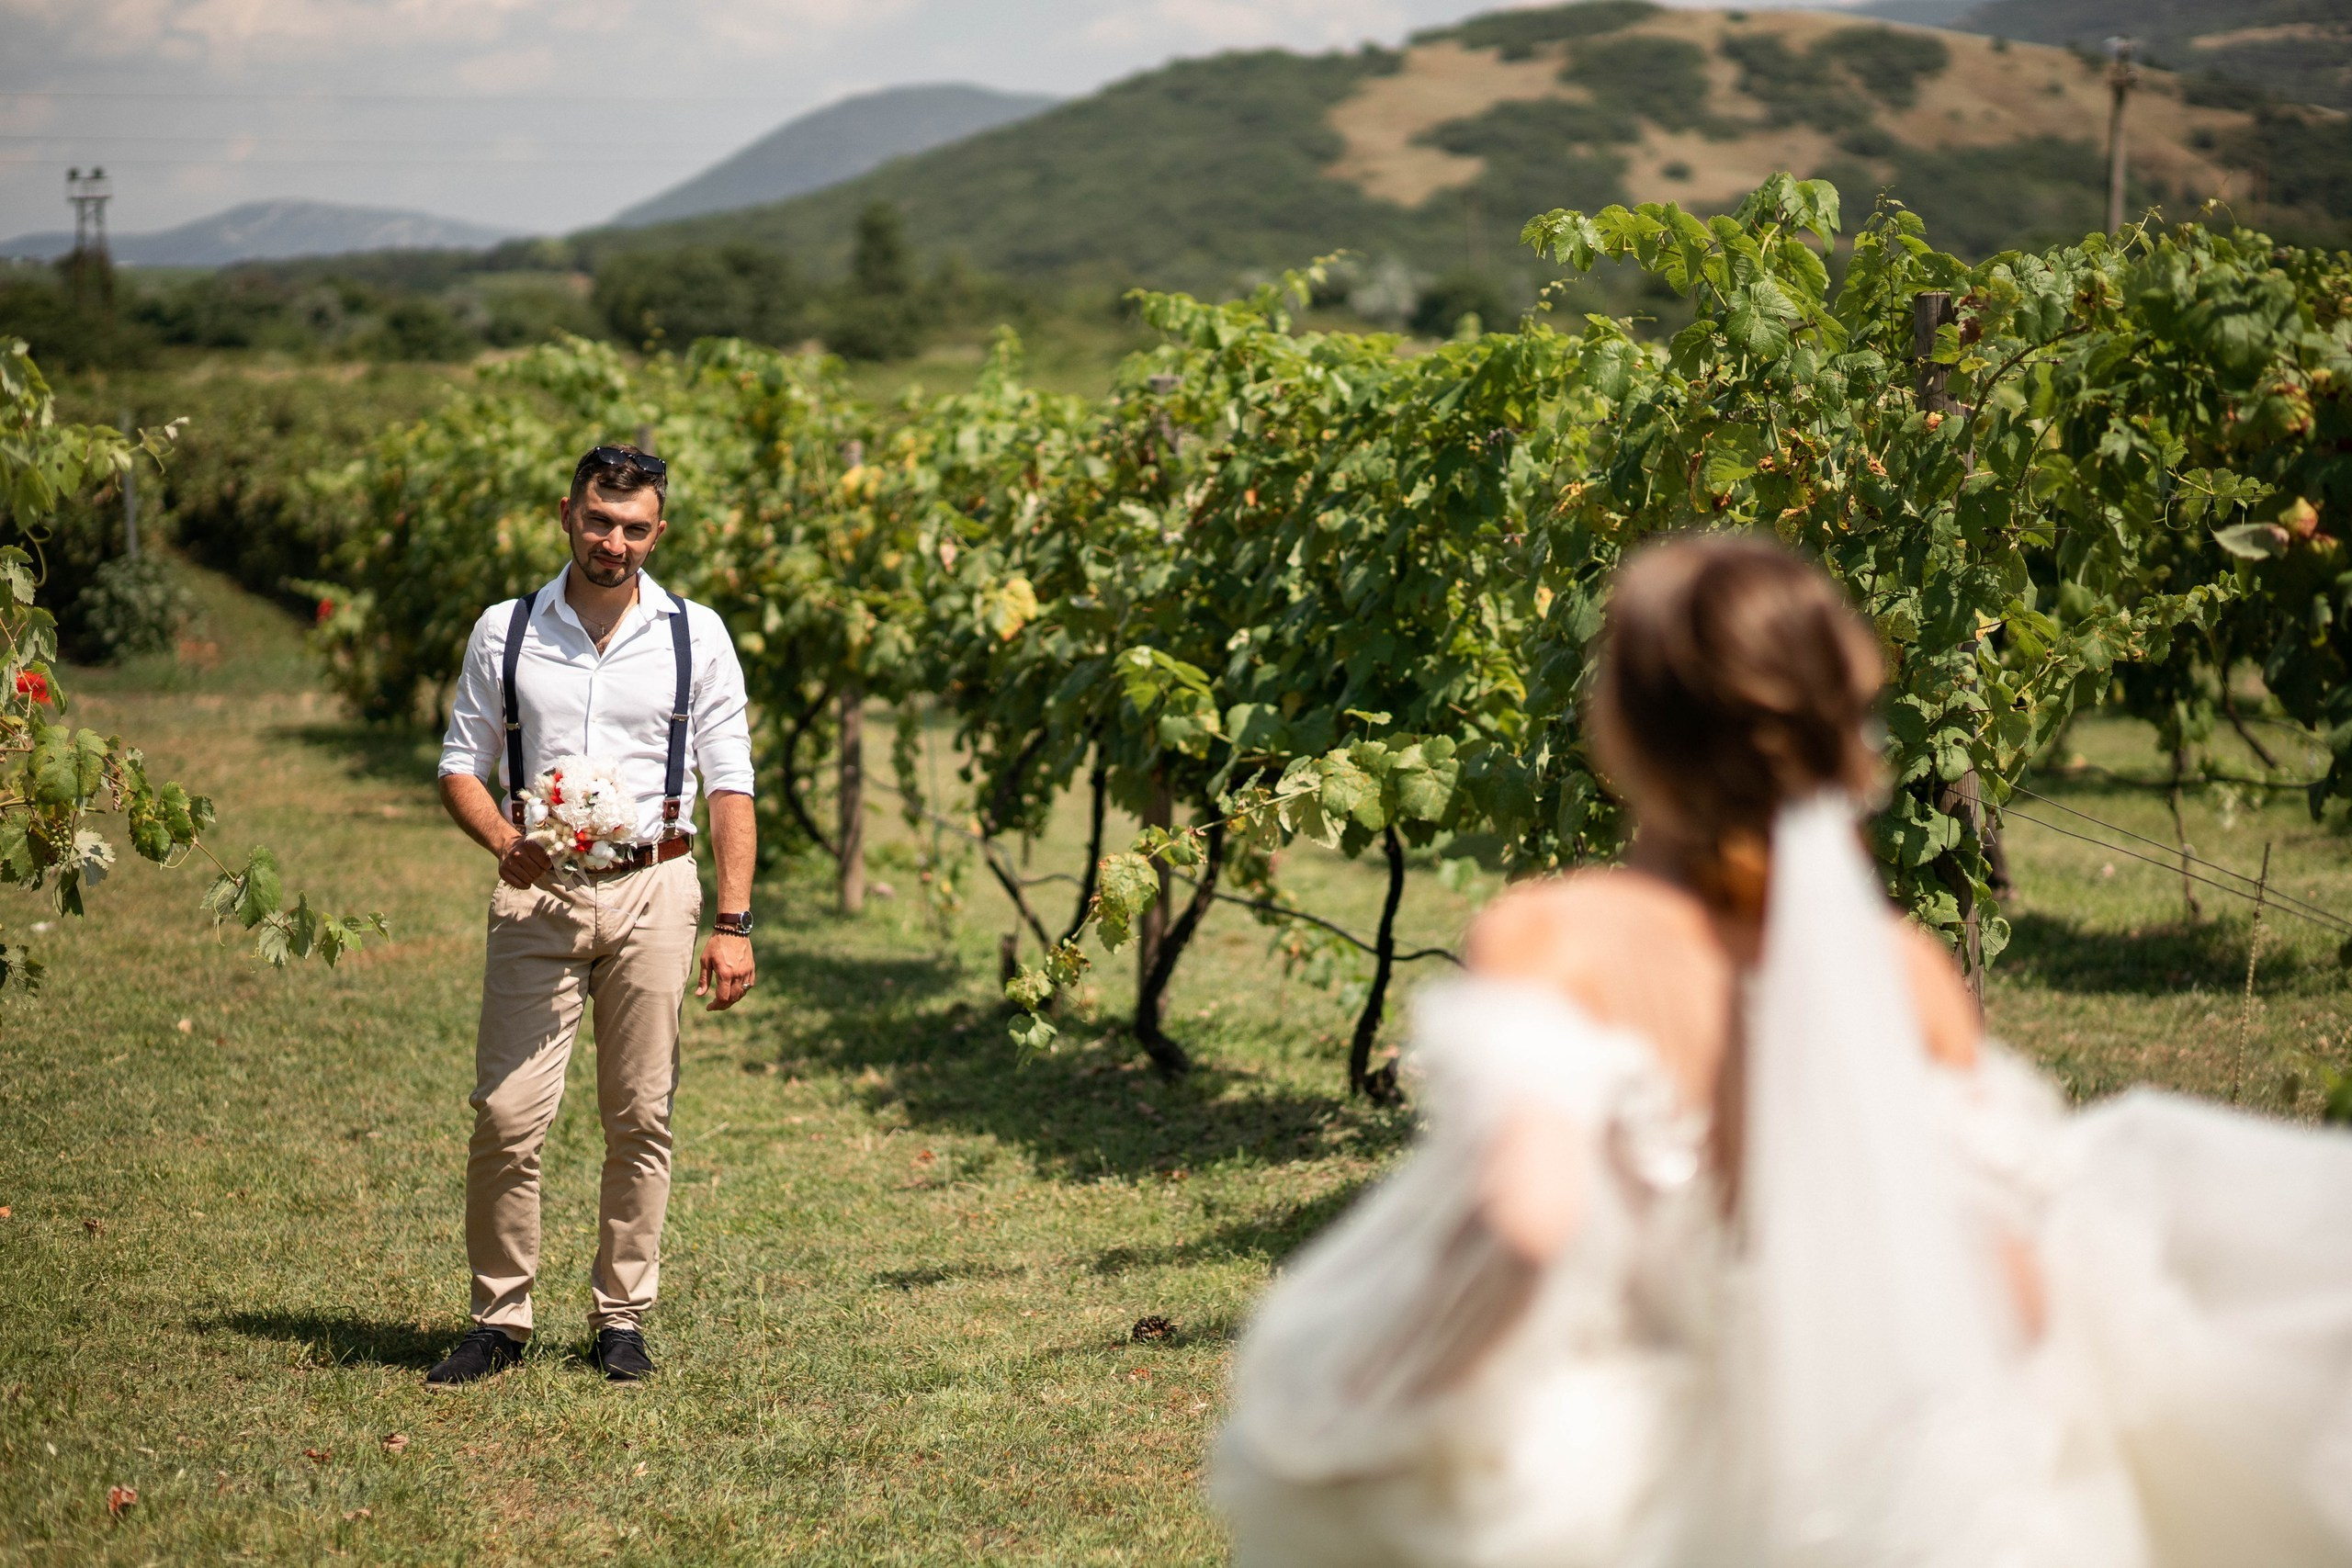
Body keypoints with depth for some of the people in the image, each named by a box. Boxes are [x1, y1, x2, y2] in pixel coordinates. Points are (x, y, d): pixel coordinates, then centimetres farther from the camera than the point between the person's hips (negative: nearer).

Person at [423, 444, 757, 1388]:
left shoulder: (695, 636, 5)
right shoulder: (504, 633, 6)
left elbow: (730, 787, 5)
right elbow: (461, 768, 10)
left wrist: (733, 924, -2)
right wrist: (505, 841, -11)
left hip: (654, 892, 0)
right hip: (539, 889, 0)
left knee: (641, 1117, 3)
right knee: (507, 1115, -6)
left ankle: (622, 1315, 15)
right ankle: (499, 1318, 6)